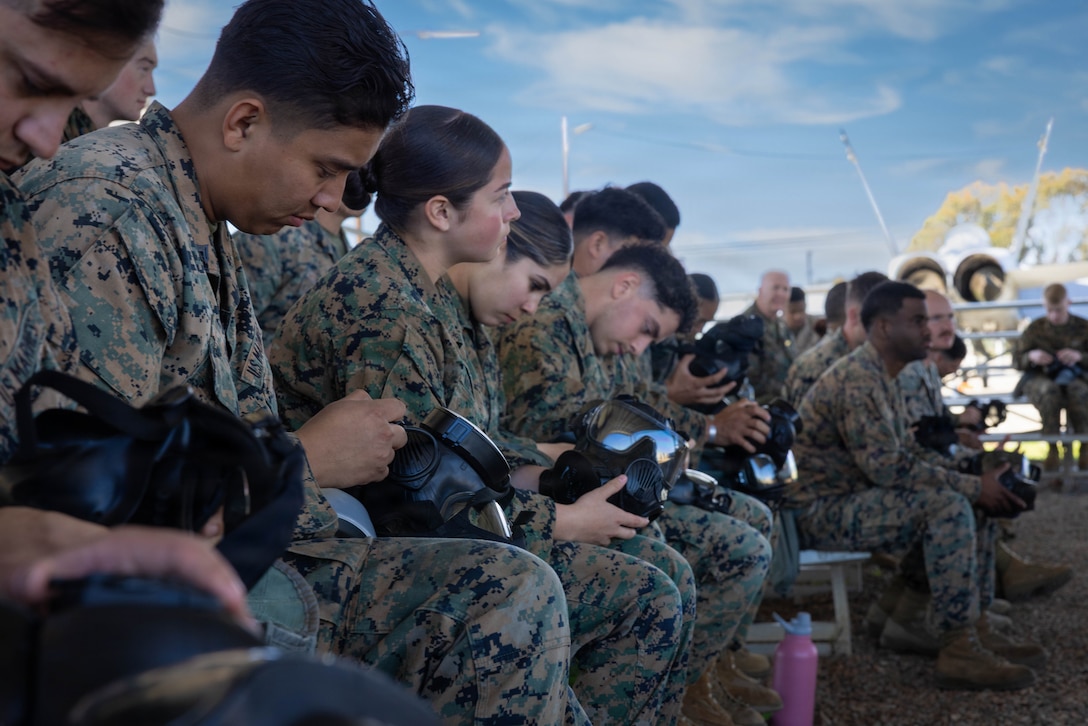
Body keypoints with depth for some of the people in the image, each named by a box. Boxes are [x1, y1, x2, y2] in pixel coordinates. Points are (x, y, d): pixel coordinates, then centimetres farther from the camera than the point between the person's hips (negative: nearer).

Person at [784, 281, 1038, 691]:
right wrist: (973, 487, -19)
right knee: (948, 507, -23)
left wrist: (974, 482, 0)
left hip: (847, 500, 11)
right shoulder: (858, 380, -19)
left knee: (957, 500, 13)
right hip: (821, 511, -11)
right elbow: (887, 467, -26)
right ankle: (959, 651, -19)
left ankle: (969, 625, 14)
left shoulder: (880, 378, 14)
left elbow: (906, 457, 14)